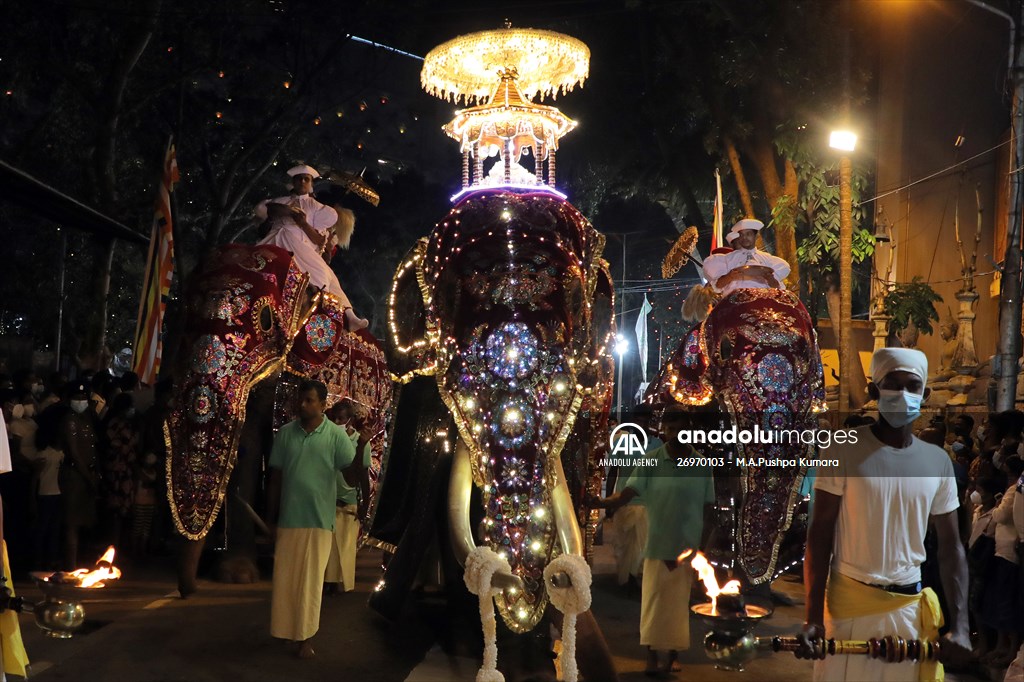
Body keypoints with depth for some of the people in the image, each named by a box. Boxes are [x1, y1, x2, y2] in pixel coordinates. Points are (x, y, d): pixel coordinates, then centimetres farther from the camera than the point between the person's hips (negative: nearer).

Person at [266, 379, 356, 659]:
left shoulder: (336, 435, -5)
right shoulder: (285, 433, 3)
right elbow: (275, 478, 8)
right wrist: (270, 518, 8)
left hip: (319, 520, -3)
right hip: (288, 518, 3)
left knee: (310, 582, 5)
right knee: (284, 580, 11)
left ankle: (305, 637, 14)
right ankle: (285, 630, 27)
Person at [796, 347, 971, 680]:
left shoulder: (938, 462, 5)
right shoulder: (845, 450, -6)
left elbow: (951, 547, 8)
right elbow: (819, 535, -6)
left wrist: (959, 624, -2)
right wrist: (813, 617, -13)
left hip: (909, 607, 3)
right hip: (849, 603, -3)